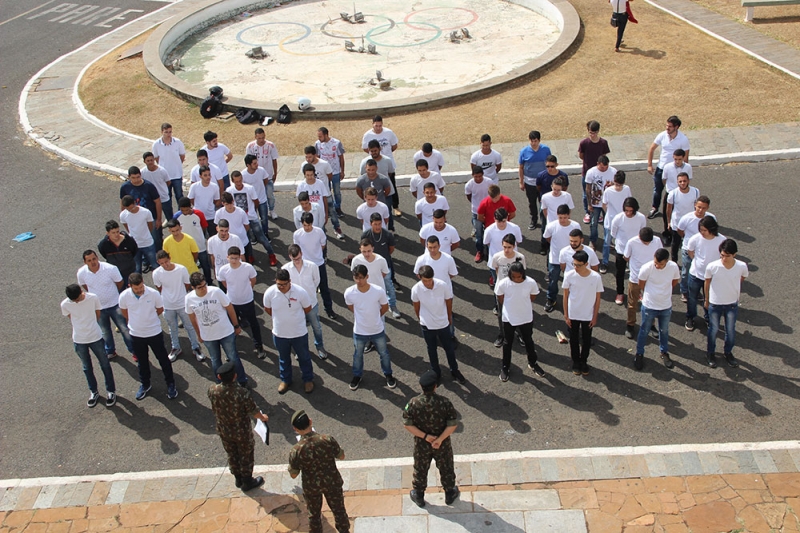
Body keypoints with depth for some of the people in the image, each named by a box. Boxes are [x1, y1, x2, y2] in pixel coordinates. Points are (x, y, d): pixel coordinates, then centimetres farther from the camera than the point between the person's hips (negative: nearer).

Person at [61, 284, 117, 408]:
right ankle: (93, 392, 35)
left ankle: (111, 391, 28)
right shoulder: (65, 304, -15)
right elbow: (71, 319, 3)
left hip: (96, 337, -1)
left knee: (104, 365, 12)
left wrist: (91, 327, 7)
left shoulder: (93, 298, -18)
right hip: (79, 340, 1)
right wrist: (82, 327, 4)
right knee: (87, 368, 18)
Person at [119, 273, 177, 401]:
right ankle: (144, 384, 40)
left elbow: (160, 309, -2)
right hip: (136, 334, 2)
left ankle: (170, 384, 28)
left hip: (154, 332, -1)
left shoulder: (153, 293, -20)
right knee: (142, 362, 19)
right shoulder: (124, 296, -17)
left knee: (163, 359, 11)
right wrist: (136, 322, 9)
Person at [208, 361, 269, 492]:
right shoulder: (242, 393, -34)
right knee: (246, 456, 21)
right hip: (242, 432, -4)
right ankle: (247, 482, 40)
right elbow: (254, 411, -19)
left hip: (223, 431, 4)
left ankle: (238, 479, 48)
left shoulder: (212, 390, -23)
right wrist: (262, 417, 4)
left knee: (232, 455, 27)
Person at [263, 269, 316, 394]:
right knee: (283, 358, 23)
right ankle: (285, 380, 46)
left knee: (304, 357, 19)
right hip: (279, 333, 2)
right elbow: (267, 309, 2)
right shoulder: (269, 293, -18)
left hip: (299, 333, -1)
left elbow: (307, 308, -5)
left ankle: (308, 379, 41)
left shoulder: (300, 292, -23)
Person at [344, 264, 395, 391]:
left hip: (377, 330, 0)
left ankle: (388, 374, 47)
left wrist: (373, 317, 5)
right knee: (358, 355, 23)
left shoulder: (379, 291, -26)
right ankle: (357, 375, 50)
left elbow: (385, 307, -5)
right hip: (359, 331, 0)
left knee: (384, 353, 22)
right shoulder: (349, 293, -24)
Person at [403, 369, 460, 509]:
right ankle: (450, 494, 44)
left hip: (421, 445, 1)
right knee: (446, 469, 24)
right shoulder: (444, 402, -24)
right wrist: (440, 439, -19)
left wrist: (425, 436, -15)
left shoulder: (413, 403, -22)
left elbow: (407, 424, -16)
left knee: (420, 470, 23)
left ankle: (419, 497, 42)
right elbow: (453, 425, -22)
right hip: (443, 445, 0)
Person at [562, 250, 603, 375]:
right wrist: (566, 315, -3)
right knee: (574, 340, 16)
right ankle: (576, 362, 38)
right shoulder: (569, 276, -18)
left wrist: (595, 317, -2)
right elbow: (566, 296, -6)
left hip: (588, 316, 0)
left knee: (586, 340, 17)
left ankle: (583, 361, 40)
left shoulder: (596, 277, -19)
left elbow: (597, 298, -7)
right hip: (573, 315, 0)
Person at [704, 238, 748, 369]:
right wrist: (706, 300, 6)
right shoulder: (712, 267, -25)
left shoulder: (742, 266, -22)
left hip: (732, 304, 1)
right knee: (714, 330, 16)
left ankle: (728, 352, 43)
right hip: (715, 304, -1)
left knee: (731, 330, 17)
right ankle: (711, 353, 40)